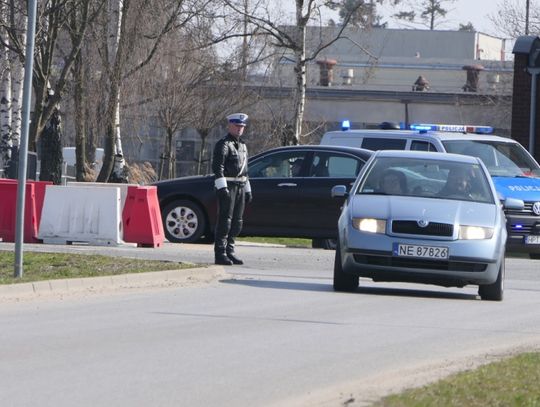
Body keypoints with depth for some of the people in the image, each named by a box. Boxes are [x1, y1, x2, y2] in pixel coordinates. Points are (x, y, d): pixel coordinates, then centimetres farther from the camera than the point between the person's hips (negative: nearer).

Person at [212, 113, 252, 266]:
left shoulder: (242, 146, 21)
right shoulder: (223, 144, -6)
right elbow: (217, 167, -15)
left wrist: (248, 190, 21)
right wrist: (222, 187, -24)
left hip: (240, 187, 8)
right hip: (227, 186, -8)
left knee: (237, 222, 8)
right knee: (225, 220, -9)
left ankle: (230, 252, 14)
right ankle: (220, 254, -8)